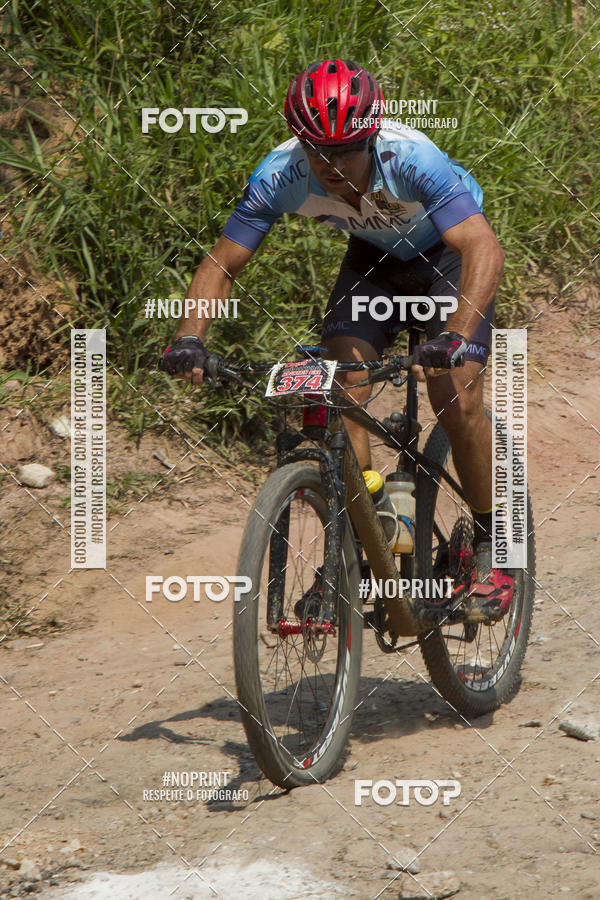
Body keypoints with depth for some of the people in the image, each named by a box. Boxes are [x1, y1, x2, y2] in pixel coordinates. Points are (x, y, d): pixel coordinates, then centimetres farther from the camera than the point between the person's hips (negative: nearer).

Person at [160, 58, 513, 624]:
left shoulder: (413, 159, -39)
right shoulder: (280, 175, -28)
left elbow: (484, 250, -46)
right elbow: (221, 264, -20)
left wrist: (454, 337, -61)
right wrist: (189, 339, -38)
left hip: (447, 255, -4)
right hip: (374, 259, 4)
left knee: (457, 400, -18)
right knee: (341, 391, -16)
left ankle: (490, 554, 0)